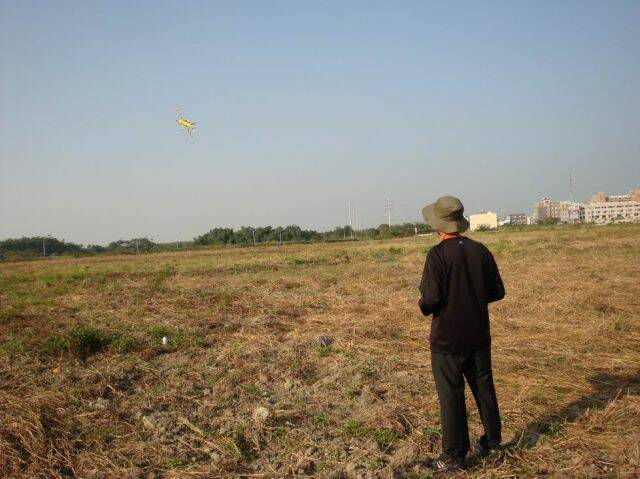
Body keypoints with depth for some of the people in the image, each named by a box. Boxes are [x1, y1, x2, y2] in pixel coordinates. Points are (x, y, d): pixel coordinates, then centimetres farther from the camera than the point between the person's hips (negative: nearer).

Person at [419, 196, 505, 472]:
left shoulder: (438, 254, -17)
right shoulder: (480, 251, -1)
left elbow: (431, 299, -21)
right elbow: (497, 291, 5)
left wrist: (423, 306, 0)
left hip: (447, 338, -5)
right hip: (478, 335, 5)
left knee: (451, 396, 4)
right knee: (484, 389, 18)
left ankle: (453, 457, 13)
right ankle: (491, 444, 32)